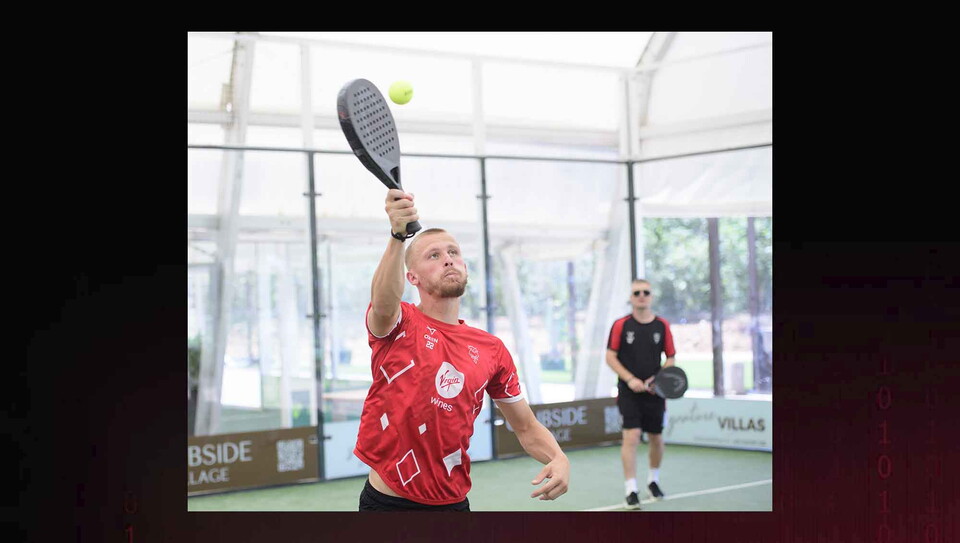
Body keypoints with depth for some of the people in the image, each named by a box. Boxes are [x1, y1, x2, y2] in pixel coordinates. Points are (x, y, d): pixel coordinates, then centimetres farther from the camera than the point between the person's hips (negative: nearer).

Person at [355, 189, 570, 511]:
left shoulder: (491, 349, 3)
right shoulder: (398, 324, -7)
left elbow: (526, 428, 9)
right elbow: (384, 302, -31)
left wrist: (557, 458, -12)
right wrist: (398, 236, -49)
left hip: (453, 503, 4)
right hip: (387, 501, -3)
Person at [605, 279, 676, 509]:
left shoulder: (662, 325, 3)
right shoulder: (620, 325, -3)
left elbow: (671, 358, 8)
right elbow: (611, 357, -3)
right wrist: (630, 379, -16)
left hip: (654, 393, 3)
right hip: (629, 392, -3)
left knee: (656, 438, 11)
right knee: (631, 436, -15)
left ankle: (653, 480, 35)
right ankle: (631, 490, -12)